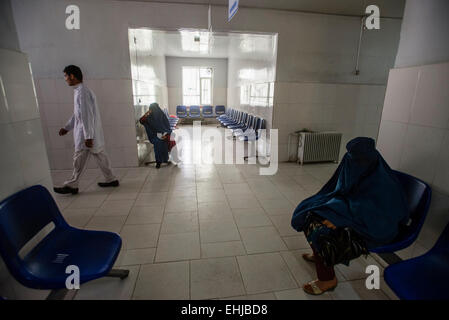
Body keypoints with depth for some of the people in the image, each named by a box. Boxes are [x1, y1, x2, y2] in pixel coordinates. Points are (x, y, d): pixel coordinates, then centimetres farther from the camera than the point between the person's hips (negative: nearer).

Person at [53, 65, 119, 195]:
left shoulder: (82, 92, -17)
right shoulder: (79, 91, 14)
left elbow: (87, 116, -22)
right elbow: (77, 113, 22)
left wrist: (88, 137, -23)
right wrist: (67, 127, 27)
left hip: (87, 132, -9)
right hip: (85, 131, 9)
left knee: (79, 159, 1)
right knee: (99, 155, 13)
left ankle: (72, 185, 14)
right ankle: (111, 179, 21)